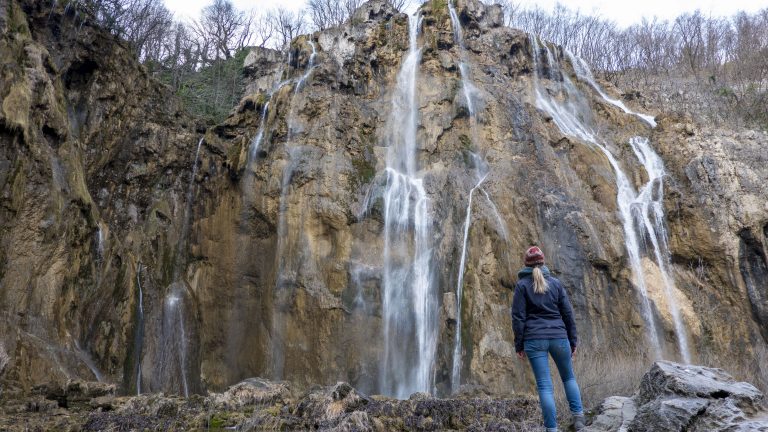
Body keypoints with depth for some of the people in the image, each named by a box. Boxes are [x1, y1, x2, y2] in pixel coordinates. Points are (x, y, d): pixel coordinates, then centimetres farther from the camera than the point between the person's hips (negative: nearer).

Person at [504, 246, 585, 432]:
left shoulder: (522, 285, -1)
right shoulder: (555, 282, 6)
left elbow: (518, 317, -5)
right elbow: (568, 313, 6)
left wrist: (519, 345, 0)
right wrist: (573, 340, 12)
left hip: (534, 340, -2)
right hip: (558, 337, 2)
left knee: (545, 386, 1)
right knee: (569, 377, 23)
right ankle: (578, 416, 14)